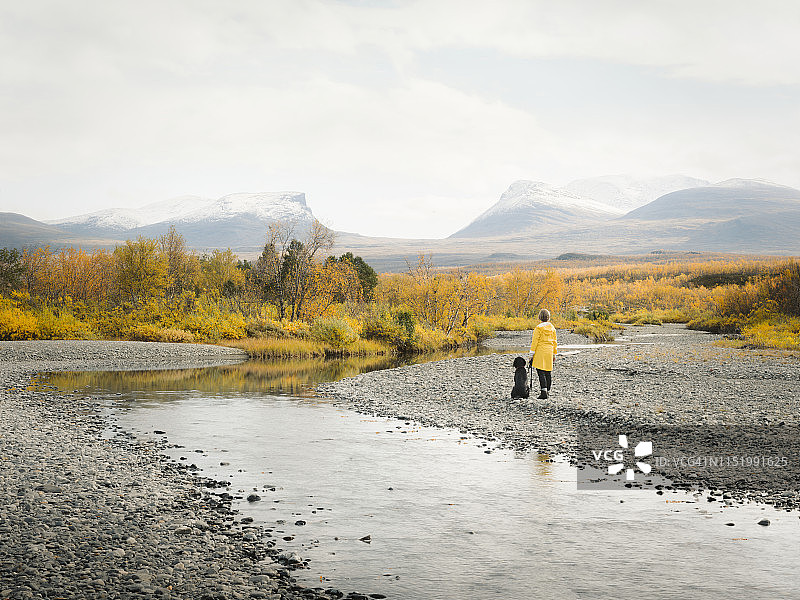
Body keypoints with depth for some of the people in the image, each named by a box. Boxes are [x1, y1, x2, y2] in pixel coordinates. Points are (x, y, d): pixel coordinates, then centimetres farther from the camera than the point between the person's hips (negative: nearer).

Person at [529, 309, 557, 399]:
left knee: (541, 372, -8)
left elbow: (535, 341, -11)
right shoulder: (552, 328, 8)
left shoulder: (538, 328, -10)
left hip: (540, 351, -6)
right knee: (548, 372, 12)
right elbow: (554, 342, 15)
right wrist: (554, 353, 23)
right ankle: (548, 391, 19)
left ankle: (544, 392, -17)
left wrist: (532, 354, -7)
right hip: (549, 351, 6)